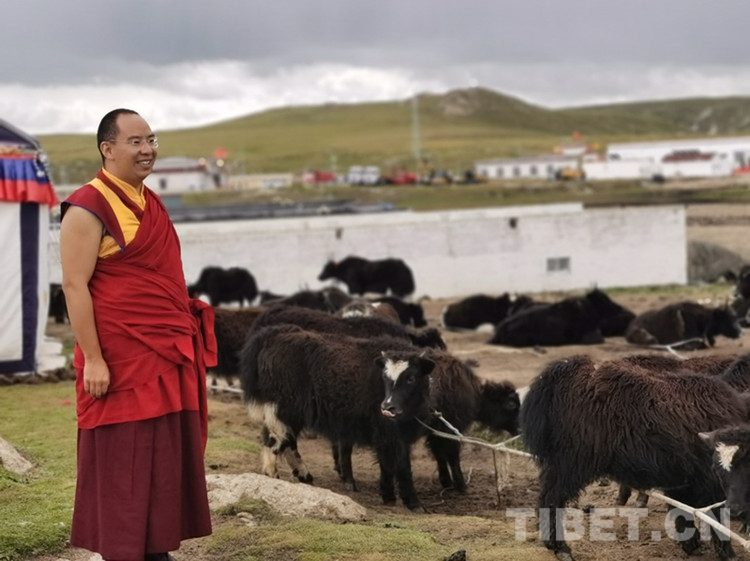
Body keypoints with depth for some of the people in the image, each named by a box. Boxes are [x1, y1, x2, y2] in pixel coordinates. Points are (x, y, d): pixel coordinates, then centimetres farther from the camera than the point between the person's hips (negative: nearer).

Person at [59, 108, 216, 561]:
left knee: (167, 459, 10)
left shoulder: (149, 202, 14)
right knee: (124, 462, -3)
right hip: (121, 359, -8)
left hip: (169, 354, 8)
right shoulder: (89, 208, -12)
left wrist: (187, 337, 17)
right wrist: (92, 359, -20)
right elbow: (74, 285, -15)